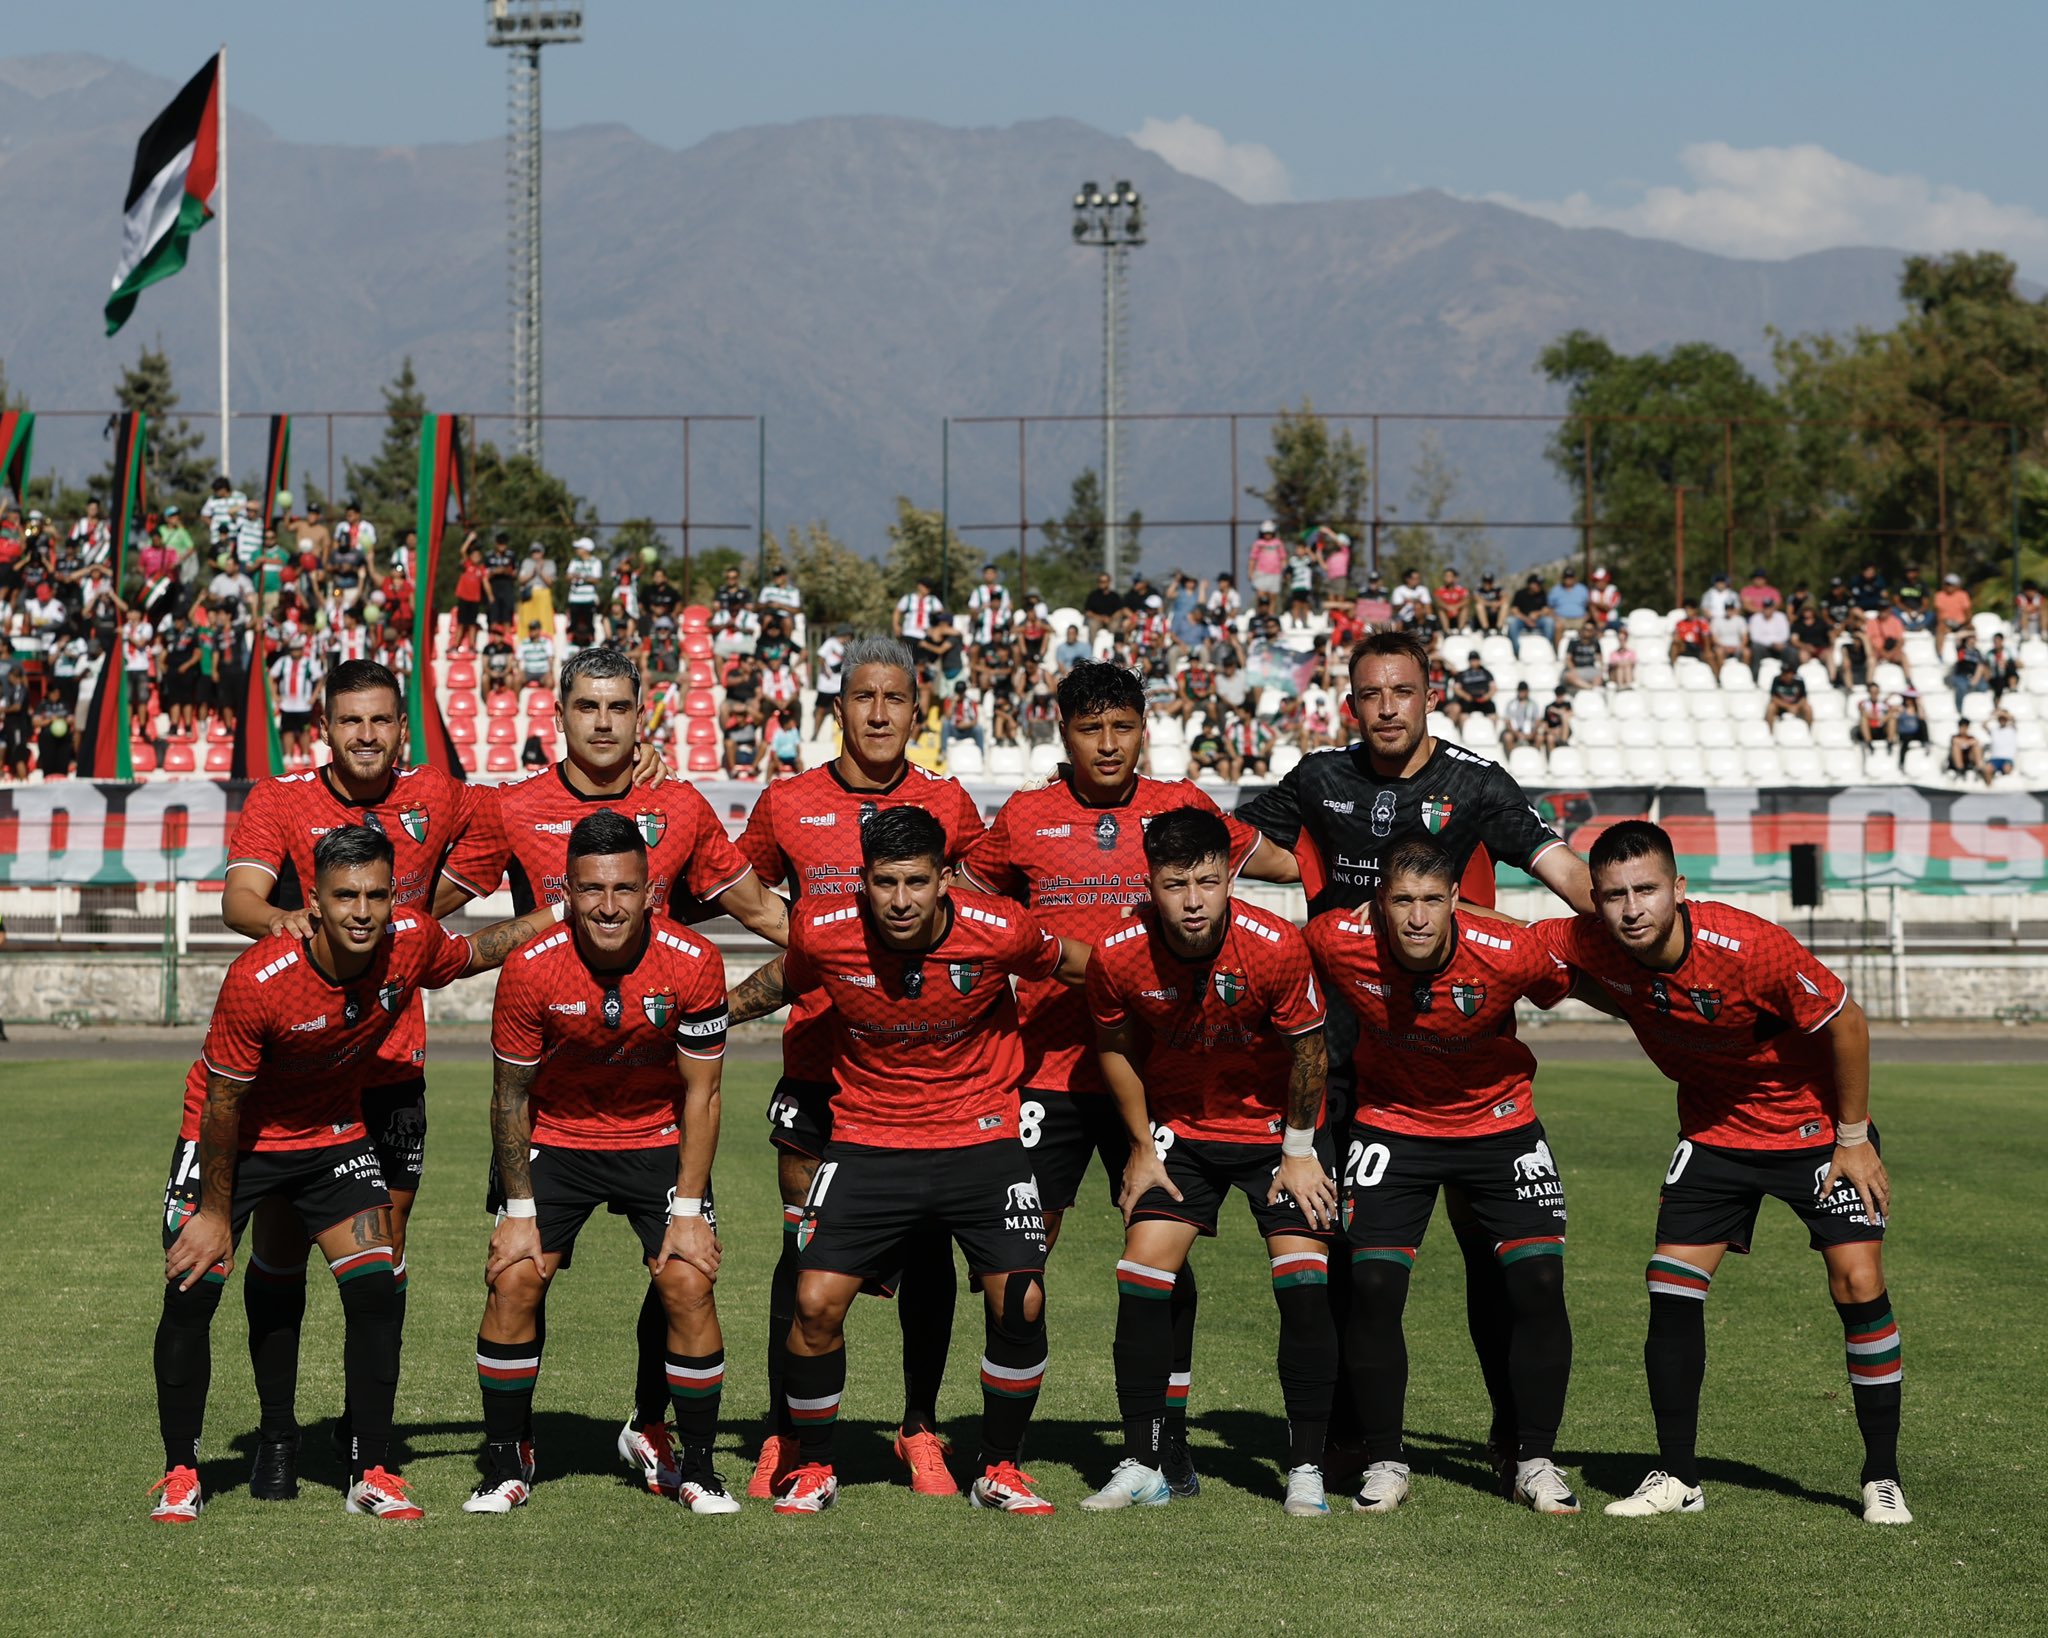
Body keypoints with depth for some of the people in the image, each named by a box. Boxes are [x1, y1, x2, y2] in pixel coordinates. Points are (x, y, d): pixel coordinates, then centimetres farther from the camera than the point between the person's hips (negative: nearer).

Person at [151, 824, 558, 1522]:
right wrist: (215, 1212, -12)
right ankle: (180, 1476, 4)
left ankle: (372, 1473, 3)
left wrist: (561, 914, -2)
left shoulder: (412, 943, -20)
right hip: (231, 1140, -3)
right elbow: (224, 1102, -20)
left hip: (333, 1135, 3)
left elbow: (476, 952, 7)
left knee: (377, 1290, -8)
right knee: (190, 1293, -11)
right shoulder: (257, 980, -33)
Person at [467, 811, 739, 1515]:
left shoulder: (692, 964, -21)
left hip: (658, 1140, 0)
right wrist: (519, 1210, -10)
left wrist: (688, 1209, -13)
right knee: (513, 1281, -12)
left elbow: (701, 1093, -10)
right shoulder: (531, 970, -22)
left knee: (689, 1285, -14)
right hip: (556, 1137, 0)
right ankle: (507, 1464, 4)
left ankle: (697, 1468, 2)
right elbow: (510, 1094, -9)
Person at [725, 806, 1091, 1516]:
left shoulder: (1001, 933, -17)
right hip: (867, 1139, 0)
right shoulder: (822, 934, -14)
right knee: (816, 1302, -11)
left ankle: (1000, 1470, 11)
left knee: (1020, 1304, -11)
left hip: (981, 1136, 0)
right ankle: (812, 1469, 12)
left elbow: (1079, 965, 4)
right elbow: (782, 982, 10)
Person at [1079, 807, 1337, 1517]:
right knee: (1142, 1273, -8)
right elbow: (1114, 1047, -1)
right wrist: (1143, 1148, 3)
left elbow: (1308, 1052, -10)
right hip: (1177, 1126, 2)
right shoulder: (1118, 956, -22)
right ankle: (1141, 1468, 1)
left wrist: (1299, 1150, -5)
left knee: (1304, 1283, -12)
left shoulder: (1276, 946, -27)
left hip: (1276, 1124, -2)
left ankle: (1306, 1470, -3)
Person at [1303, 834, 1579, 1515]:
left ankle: (1536, 1464, 6)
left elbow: (1567, 987, -5)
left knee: (1539, 1281, -10)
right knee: (1373, 1285, -12)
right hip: (1391, 1121, 0)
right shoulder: (1338, 942, -23)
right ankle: (1385, 1464, 4)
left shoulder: (1510, 955, -27)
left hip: (1497, 1120, 0)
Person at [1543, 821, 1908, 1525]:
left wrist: (1854, 1140, -12)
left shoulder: (1753, 948, -33)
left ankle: (1882, 1478, 0)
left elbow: (1846, 1024, -19)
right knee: (1672, 1285, -6)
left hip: (1814, 1122, -4)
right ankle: (1676, 1478, 5)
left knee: (1858, 1281, -13)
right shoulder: (1589, 946, -21)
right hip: (1714, 1130, 4)